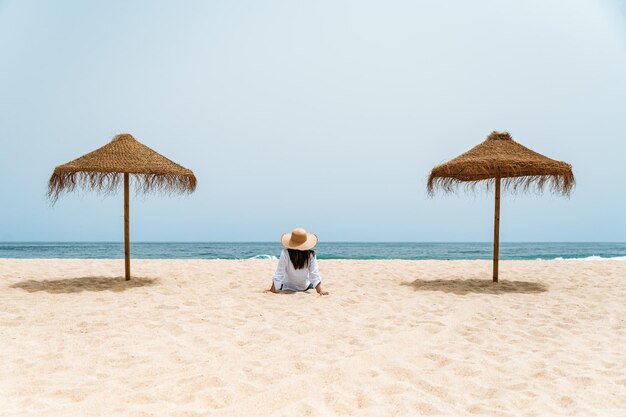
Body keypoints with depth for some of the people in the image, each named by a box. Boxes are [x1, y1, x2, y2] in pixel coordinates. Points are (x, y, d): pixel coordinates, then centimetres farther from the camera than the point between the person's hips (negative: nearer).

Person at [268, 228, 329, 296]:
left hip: (287, 288, -1)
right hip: (305, 288, 1)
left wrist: (273, 290, -15)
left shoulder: (285, 253, -29)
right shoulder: (311, 254, -24)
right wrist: (320, 290, -15)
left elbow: (279, 274, -24)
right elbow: (314, 274, -21)